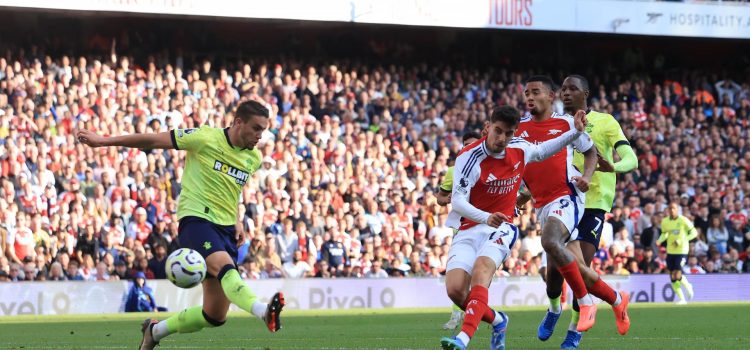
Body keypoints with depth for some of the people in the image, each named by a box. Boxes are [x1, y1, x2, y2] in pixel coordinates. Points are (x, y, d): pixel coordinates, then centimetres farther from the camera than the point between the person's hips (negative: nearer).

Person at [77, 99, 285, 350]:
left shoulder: (254, 158, 10)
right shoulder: (205, 138, -9)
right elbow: (154, 141, -4)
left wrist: (236, 221, 13)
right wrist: (103, 141, -4)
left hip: (225, 227, 7)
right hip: (196, 218, -7)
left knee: (215, 315, 3)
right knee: (224, 266, -36)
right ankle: (264, 311, -63)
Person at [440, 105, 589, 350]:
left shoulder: (520, 149, 1)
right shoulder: (470, 157, -15)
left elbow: (542, 151, 27)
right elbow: (457, 201, -23)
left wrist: (576, 132, 19)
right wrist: (486, 217, -39)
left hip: (501, 228, 0)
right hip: (469, 229, 0)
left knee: (481, 269, -31)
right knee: (455, 289, -17)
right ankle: (497, 321, 14)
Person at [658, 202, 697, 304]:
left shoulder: (683, 220, -11)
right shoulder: (665, 221, 3)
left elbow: (694, 232, -8)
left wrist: (681, 241, -19)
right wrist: (659, 241, -4)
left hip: (681, 251, -5)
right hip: (670, 251, 5)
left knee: (677, 276, -15)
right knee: (672, 277, 3)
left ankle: (688, 286, 17)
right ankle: (681, 299, 17)